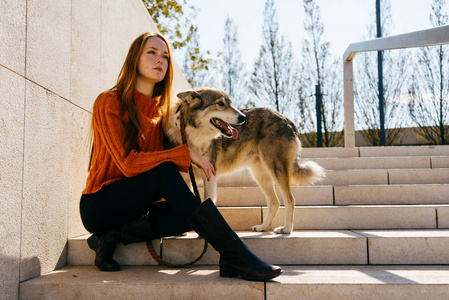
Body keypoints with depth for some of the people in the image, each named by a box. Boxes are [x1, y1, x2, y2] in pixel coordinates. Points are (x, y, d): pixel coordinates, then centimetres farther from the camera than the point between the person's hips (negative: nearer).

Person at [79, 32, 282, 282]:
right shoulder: (110, 102, -11)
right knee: (165, 172, -32)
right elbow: (128, 163, -22)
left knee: (189, 214, -23)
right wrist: (186, 154, -23)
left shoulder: (161, 111, 9)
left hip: (135, 206, 6)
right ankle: (235, 257, -36)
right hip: (98, 205, -6)